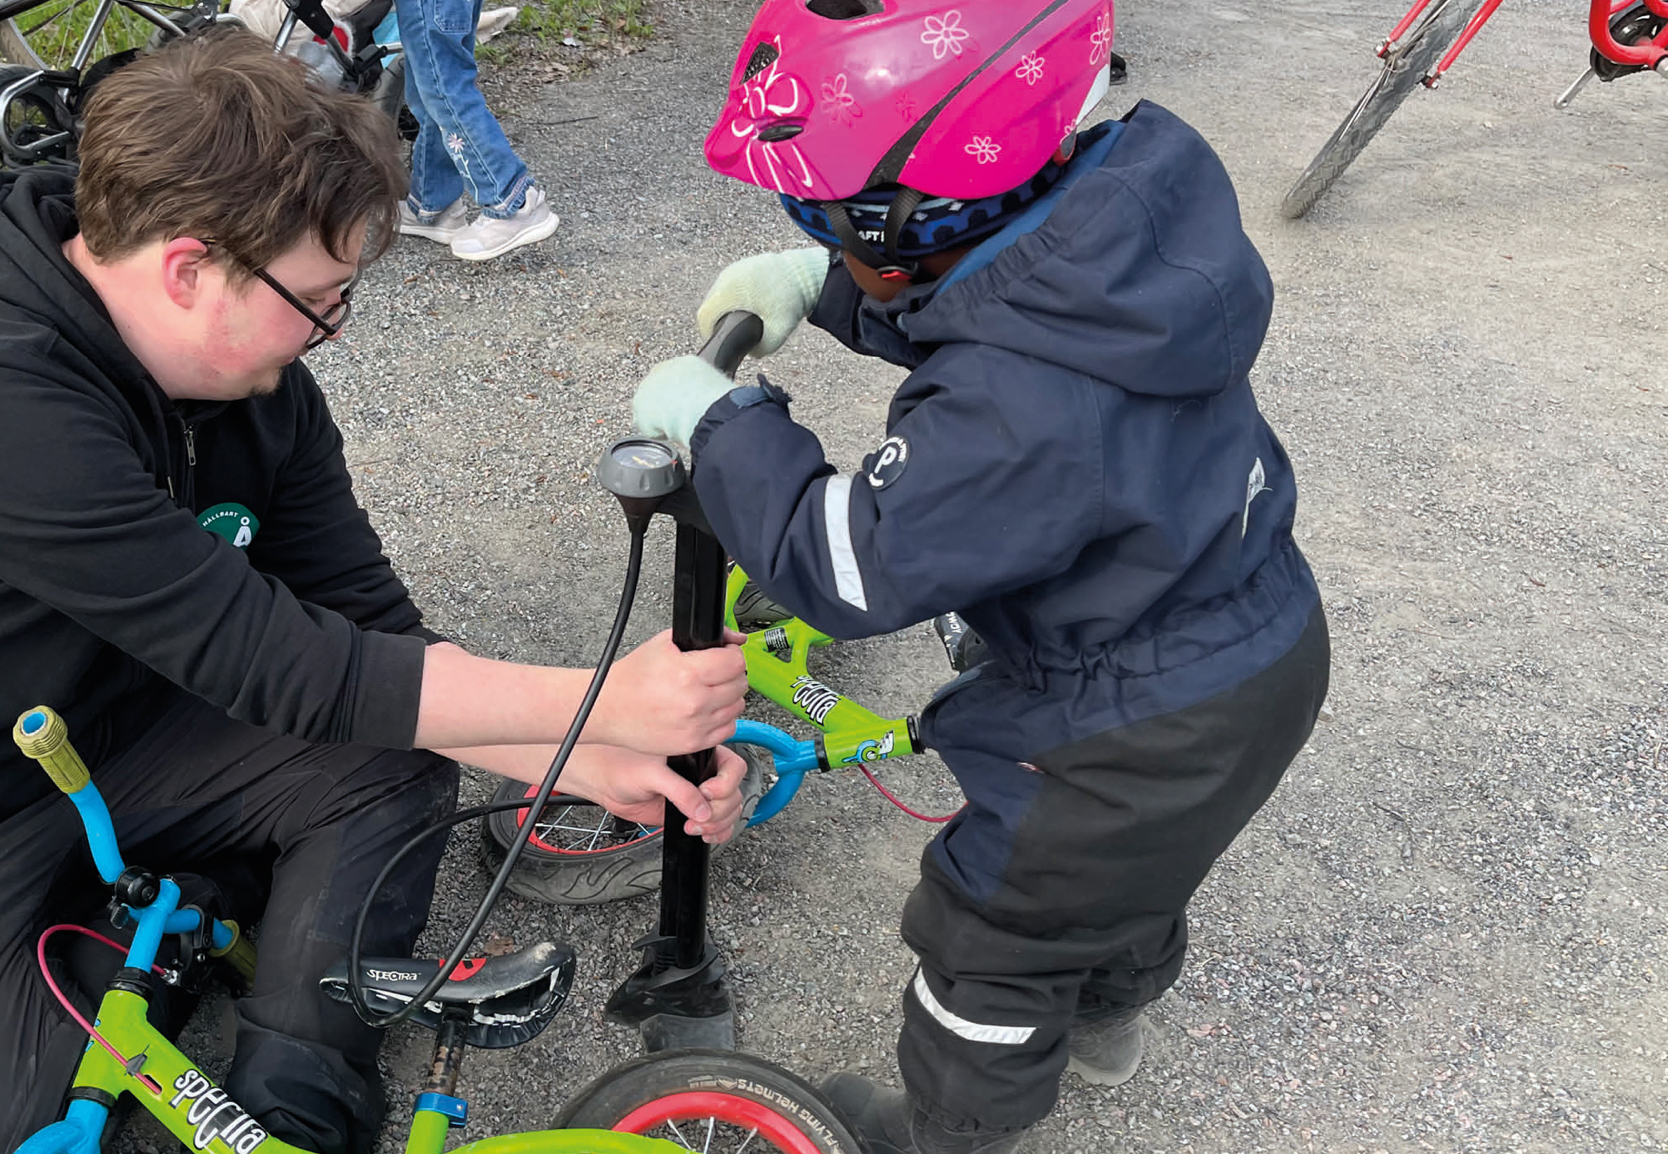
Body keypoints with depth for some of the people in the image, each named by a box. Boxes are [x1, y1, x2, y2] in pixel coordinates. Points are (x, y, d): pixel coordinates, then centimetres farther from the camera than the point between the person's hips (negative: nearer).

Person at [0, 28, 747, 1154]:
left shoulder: (269, 395, -10)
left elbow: (373, 635, -7)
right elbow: (274, 662, -33)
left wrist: (600, 766, -19)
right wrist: (602, 703, -30)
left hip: (117, 739, 6)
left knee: (396, 766, -12)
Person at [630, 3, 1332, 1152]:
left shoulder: (1016, 414, -40)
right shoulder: (1126, 204, -13)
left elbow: (842, 563, -28)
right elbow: (954, 293, 7)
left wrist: (719, 420, -17)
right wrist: (814, 284, -5)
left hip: (1157, 734, -8)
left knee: (994, 933, 16)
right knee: (1130, 862, 35)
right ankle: (1108, 1010, 64)